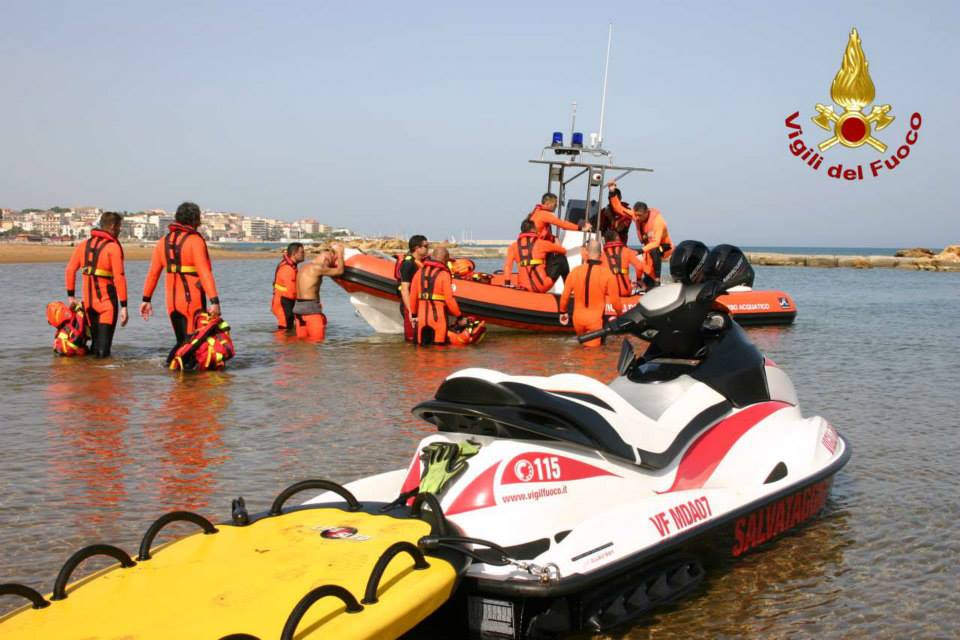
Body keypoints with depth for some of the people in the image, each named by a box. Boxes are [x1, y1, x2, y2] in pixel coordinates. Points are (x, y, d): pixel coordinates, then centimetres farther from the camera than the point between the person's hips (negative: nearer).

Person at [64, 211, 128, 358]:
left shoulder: (84, 245, 10)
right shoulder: (113, 247, -10)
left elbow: (69, 270, 11)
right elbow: (119, 278, -16)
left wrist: (71, 295, 17)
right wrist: (124, 306, -15)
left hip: (88, 300, 6)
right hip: (107, 301, -6)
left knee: (95, 344, 18)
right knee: (103, 350, -5)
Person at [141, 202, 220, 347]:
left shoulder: (164, 241, 10)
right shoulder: (195, 241, -10)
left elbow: (153, 273, 10)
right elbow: (205, 273, -19)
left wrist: (146, 299, 16)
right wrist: (214, 301, -23)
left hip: (172, 301, 6)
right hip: (192, 301, -6)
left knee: (182, 343, 16)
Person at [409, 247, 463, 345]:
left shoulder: (420, 272, 8)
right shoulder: (444, 274, -8)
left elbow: (413, 296, 10)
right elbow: (449, 299, -11)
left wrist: (414, 314, 21)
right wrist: (459, 316, -1)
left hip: (422, 317, 5)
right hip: (438, 318, -5)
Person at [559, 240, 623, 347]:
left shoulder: (575, 271, -5)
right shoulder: (607, 274, -13)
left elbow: (565, 295, 3)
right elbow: (614, 299, -7)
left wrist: (563, 312, 19)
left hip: (578, 319, 3)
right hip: (595, 320, -3)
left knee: (583, 342, 29)